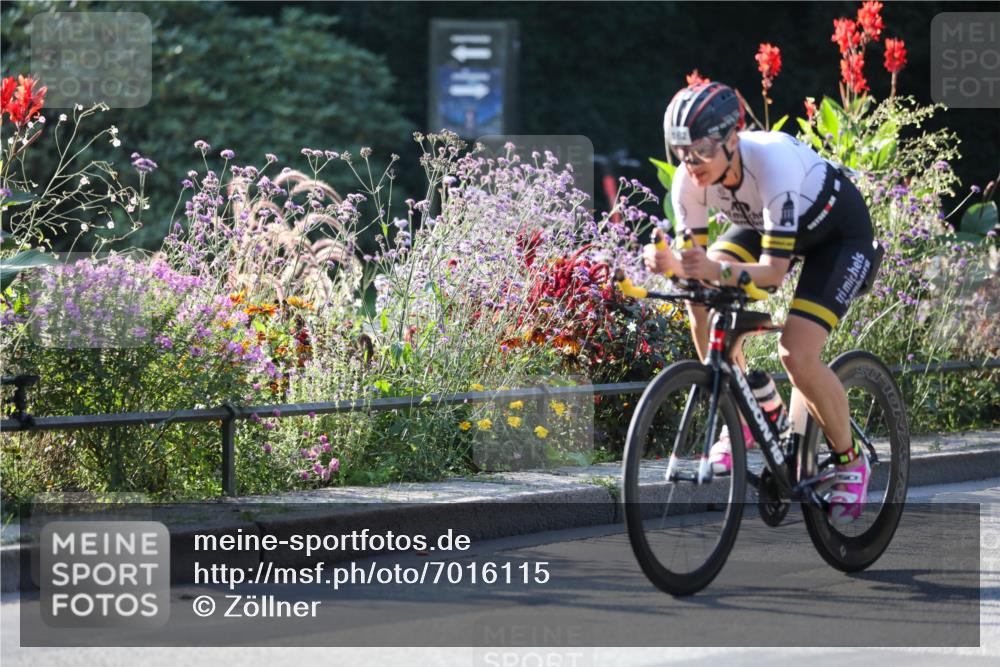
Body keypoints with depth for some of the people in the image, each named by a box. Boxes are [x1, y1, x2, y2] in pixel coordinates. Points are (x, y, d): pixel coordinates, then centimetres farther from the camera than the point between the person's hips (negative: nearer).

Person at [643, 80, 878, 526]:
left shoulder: (774, 164, -40)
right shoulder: (690, 180, -23)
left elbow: (774, 269, -40)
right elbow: (695, 259, -16)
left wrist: (717, 270, -57)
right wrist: (671, 264, -39)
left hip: (839, 233, -6)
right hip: (762, 223, 6)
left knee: (796, 354, -21)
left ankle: (851, 463, 2)